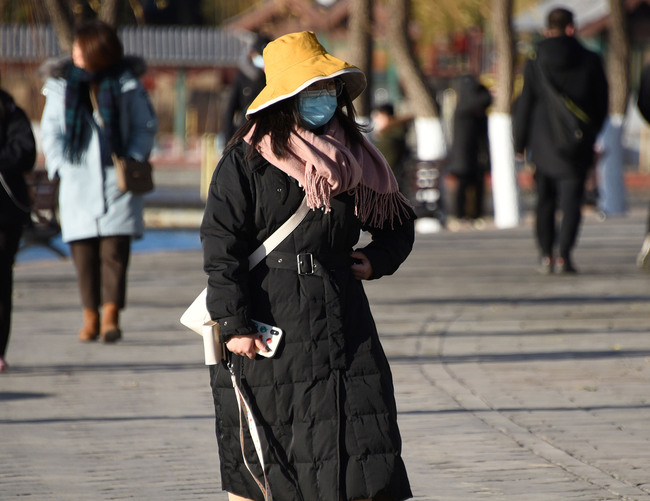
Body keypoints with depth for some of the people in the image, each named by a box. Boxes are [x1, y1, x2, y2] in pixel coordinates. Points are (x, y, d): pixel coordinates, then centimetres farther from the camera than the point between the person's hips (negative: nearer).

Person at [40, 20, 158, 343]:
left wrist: (133, 160, -6)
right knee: (83, 250, 1)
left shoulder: (127, 83, 0)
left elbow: (146, 126, 6)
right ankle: (90, 317, 8)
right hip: (77, 180, 2)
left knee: (115, 249, -10)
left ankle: (111, 316, -12)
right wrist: (60, 164, -3)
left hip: (116, 179, -2)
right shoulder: (61, 83, 5)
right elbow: (51, 129, 9)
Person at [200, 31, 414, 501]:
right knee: (254, 455, 6)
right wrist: (235, 323, -16)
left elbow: (399, 223, 25)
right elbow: (221, 246, -10)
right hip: (268, 320, -4)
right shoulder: (246, 160, -6)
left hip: (340, 316, 4)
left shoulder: (351, 158, 10)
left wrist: (377, 259, 5)